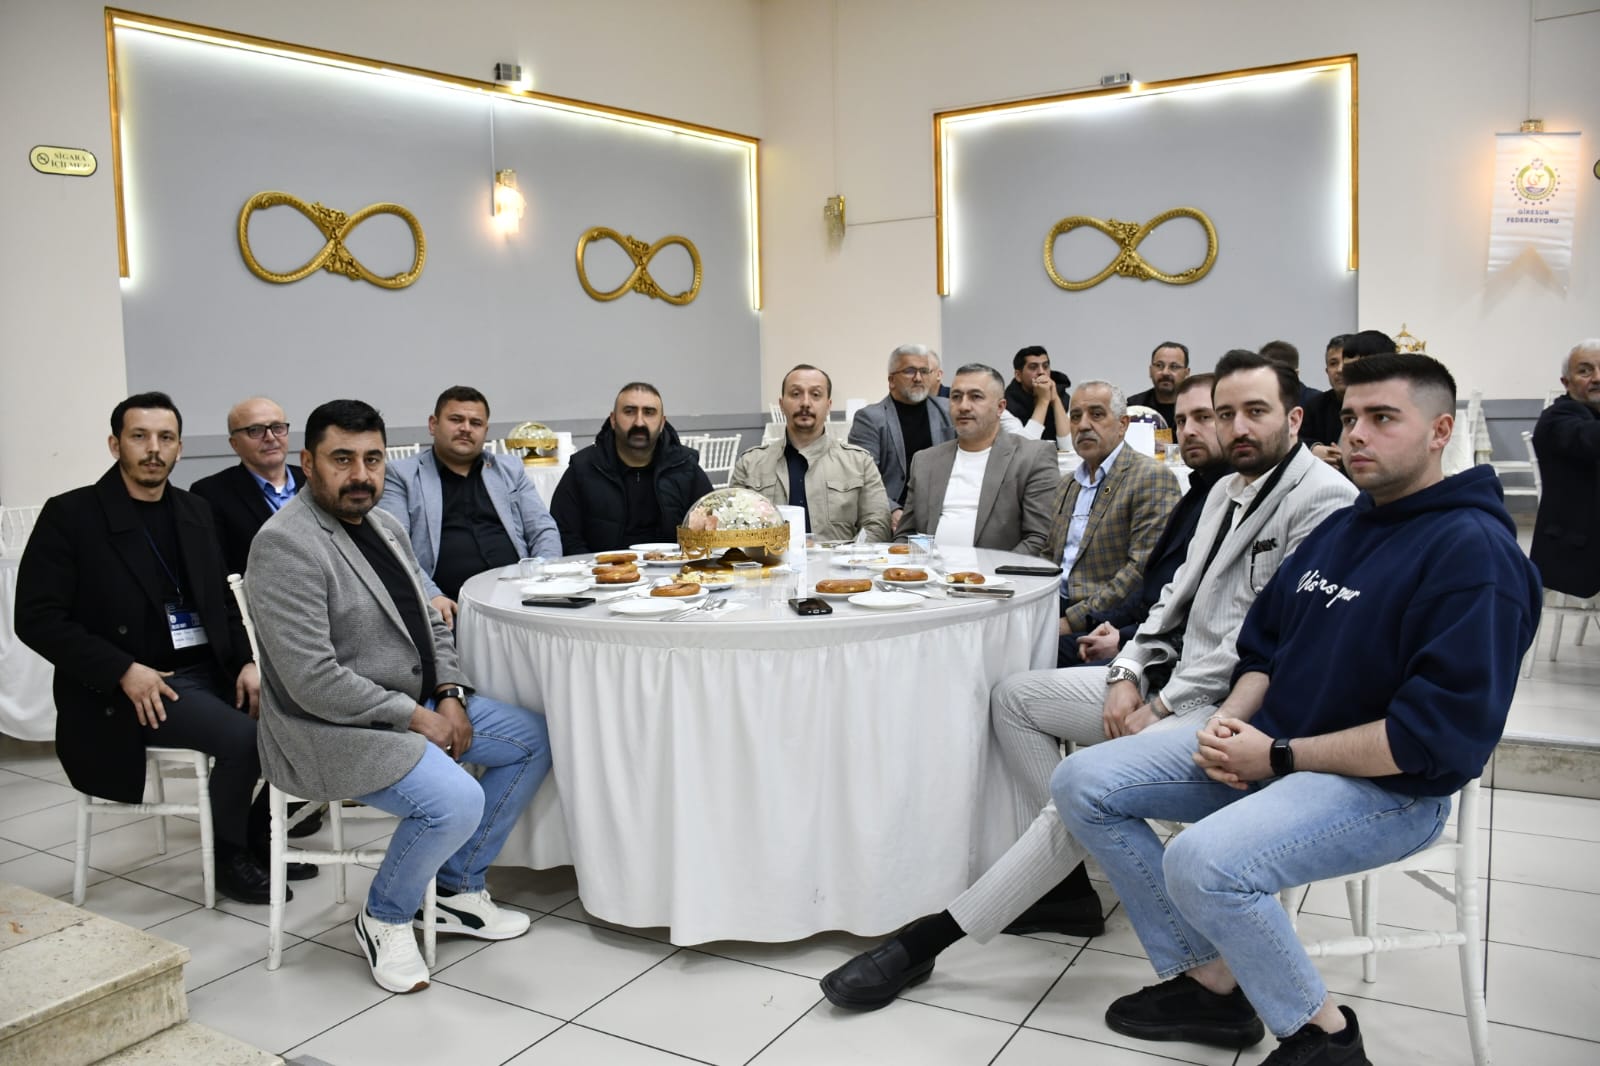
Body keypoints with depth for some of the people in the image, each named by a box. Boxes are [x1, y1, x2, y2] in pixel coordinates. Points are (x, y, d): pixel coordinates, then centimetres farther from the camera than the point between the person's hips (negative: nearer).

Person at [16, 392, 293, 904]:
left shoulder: (195, 511, 11)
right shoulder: (70, 515, -6)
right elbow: (37, 619, -10)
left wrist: (246, 662, -3)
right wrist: (124, 671, -20)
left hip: (209, 671, 6)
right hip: (130, 689, -6)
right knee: (241, 735, -26)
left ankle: (261, 838, 9)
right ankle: (229, 858, -2)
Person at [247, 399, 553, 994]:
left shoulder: (383, 525, 8)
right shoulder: (285, 545, -20)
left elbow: (429, 623, 15)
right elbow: (314, 682, -25)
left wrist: (450, 696, -2)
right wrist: (415, 717, -18)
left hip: (416, 704, 10)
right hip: (335, 729, -9)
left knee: (534, 740, 6)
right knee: (456, 801, -29)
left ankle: (457, 887, 17)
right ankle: (384, 920, 2)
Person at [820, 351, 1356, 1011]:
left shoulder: (1321, 499, -14)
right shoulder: (1226, 491, 15)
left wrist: (1163, 706, -17)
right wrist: (1129, 675, -3)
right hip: (1173, 679, 10)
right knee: (1015, 697, 5)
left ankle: (926, 939, -18)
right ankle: (1067, 883, 6)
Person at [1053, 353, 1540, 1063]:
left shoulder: (1475, 551, -15)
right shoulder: (1340, 528, 12)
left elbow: (1442, 736, -22)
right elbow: (1264, 643, 18)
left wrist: (1278, 756, -18)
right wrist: (1233, 718, -3)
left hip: (1388, 787, -8)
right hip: (1269, 745, 9)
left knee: (1202, 861, -34)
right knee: (1081, 784, -4)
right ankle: (1211, 984, 5)